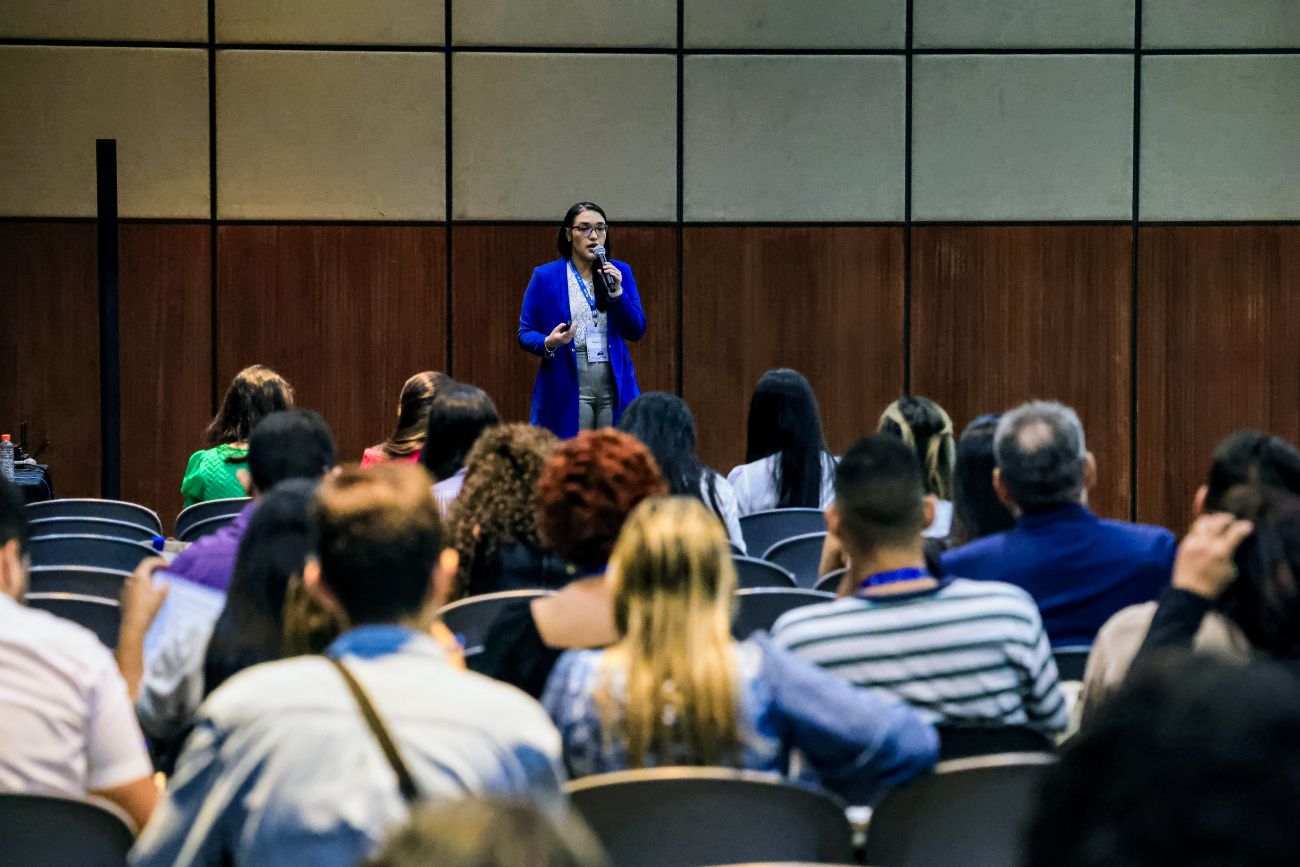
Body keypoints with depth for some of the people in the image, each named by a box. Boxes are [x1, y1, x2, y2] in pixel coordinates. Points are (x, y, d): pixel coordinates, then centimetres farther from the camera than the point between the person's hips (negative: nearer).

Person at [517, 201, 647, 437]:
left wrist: (617, 292, -8)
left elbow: (636, 332, 6)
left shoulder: (620, 272, 10)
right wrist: (548, 343, -19)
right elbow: (525, 334, 2)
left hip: (615, 390, 3)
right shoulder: (545, 277, 2)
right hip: (566, 391, -3)